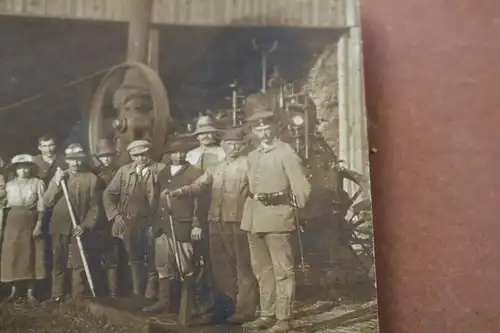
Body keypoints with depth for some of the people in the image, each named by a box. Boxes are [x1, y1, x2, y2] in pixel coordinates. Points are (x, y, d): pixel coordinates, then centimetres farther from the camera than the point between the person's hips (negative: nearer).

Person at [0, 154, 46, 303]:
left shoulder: (37, 183, 1)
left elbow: (41, 205, -4)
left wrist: (39, 223, -12)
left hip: (31, 222, -2)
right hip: (13, 223, 2)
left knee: (31, 256, 0)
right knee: (12, 256, 3)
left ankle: (30, 291, 6)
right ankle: (14, 290, 13)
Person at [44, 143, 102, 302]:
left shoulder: (92, 178, 0)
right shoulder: (58, 176, 10)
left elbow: (95, 207, -2)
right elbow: (47, 202, 2)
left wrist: (85, 225, -12)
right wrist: (57, 183, -10)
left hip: (80, 228, -2)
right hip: (60, 227, 3)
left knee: (79, 265, 1)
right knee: (58, 264, 7)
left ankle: (78, 298, 7)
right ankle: (57, 297, 15)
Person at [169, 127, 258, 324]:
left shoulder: (248, 164, 2)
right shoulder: (216, 169, 21)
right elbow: (200, 185, 10)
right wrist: (180, 191, -7)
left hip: (238, 222, -6)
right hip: (217, 222, 6)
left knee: (243, 266, -2)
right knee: (221, 266, 13)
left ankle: (244, 310, 3)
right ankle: (227, 306, 25)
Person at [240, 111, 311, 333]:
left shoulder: (286, 153, -5)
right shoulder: (252, 156, 17)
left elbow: (299, 183, -11)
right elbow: (251, 184, 17)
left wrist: (299, 206, -15)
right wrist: (251, 209, 10)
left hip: (277, 214, -7)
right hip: (254, 217, 8)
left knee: (282, 269, -2)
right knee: (262, 269, 14)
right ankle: (267, 315, 25)